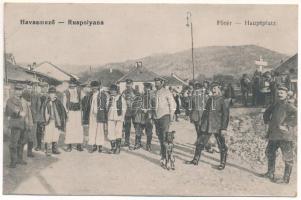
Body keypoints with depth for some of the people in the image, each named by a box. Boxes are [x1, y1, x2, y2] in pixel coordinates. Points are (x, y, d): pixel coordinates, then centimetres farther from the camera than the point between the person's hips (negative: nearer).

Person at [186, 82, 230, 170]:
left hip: (218, 127, -5)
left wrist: (224, 128, -15)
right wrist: (202, 124, 14)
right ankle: (195, 160, 18)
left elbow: (225, 115, -9)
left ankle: (223, 163, 18)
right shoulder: (209, 100, 11)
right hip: (207, 126, 5)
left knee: (222, 145, 4)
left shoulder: (222, 100, -5)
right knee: (200, 143, 7)